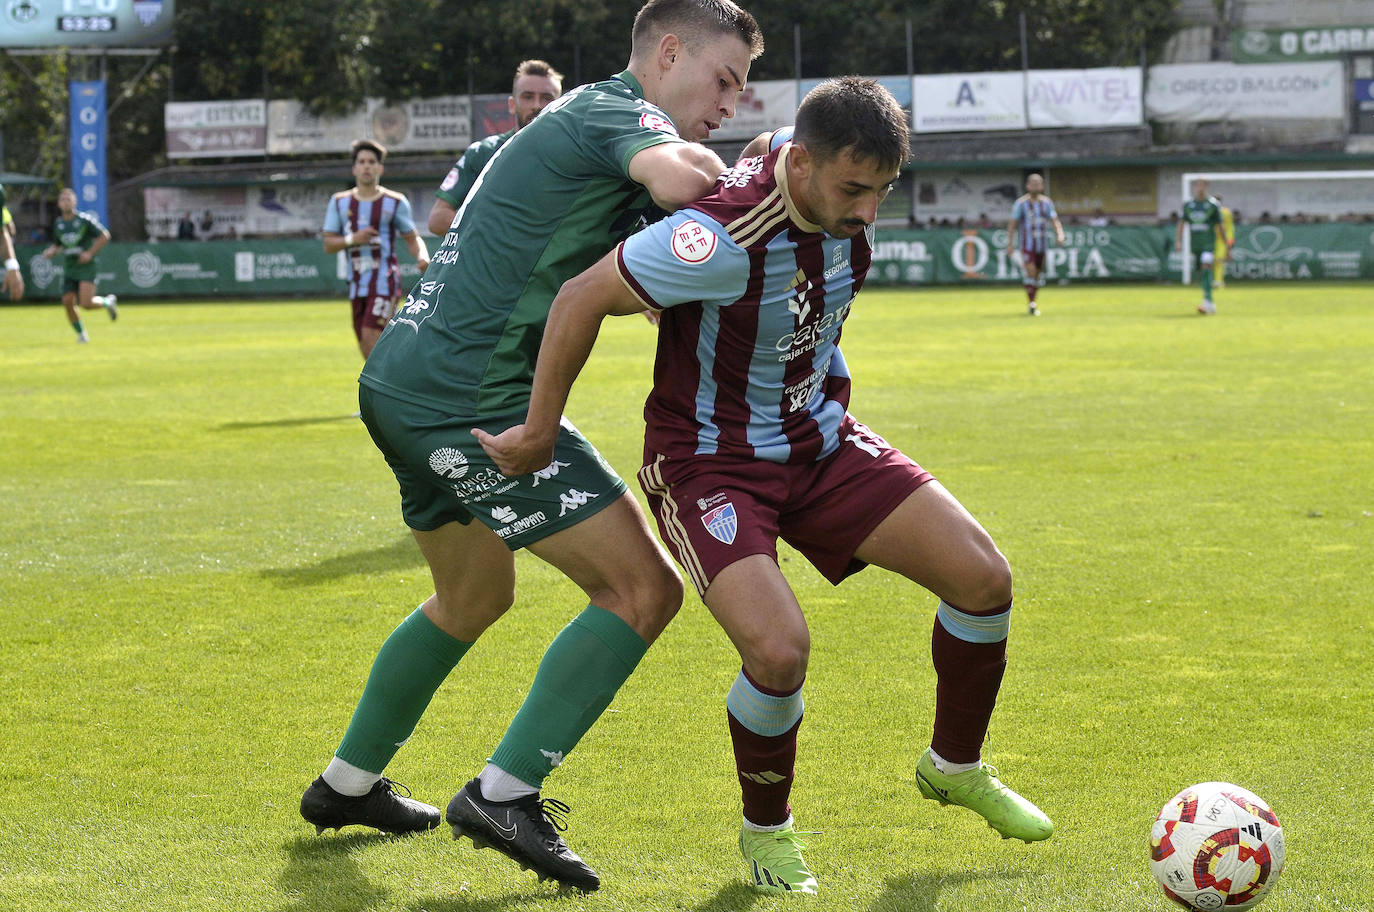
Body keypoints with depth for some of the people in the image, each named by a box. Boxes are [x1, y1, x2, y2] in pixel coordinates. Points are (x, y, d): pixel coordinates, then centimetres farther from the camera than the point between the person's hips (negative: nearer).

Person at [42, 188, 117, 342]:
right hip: (69, 269, 5)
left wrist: (90, 253, -12)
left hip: (86, 267, -5)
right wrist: (51, 252, -1)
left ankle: (108, 302, 14)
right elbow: (57, 245, 22)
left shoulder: (85, 219, -7)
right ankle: (81, 334, 13)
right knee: (68, 302, -6)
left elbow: (105, 236, -3)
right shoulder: (58, 224, 8)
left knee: (86, 303, -18)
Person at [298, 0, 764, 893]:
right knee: (644, 587, -8)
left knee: (475, 597, 30)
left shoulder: (585, 116, 22)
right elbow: (677, 180, -33)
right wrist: (717, 170, -10)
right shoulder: (619, 109, -9)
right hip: (471, 400, -11)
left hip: (403, 386, 11)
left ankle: (347, 784, 41)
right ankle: (504, 794, -8)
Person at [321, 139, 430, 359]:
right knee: (367, 350, 5)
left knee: (371, 337, -20)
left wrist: (422, 257, -16)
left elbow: (412, 239, 5)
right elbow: (328, 245, 7)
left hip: (385, 281, -4)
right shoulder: (339, 202, 9)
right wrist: (352, 239, -13)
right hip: (357, 284, 4)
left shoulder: (395, 202, 1)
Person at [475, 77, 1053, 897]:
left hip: (820, 439, 7)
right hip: (710, 460, -7)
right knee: (780, 650, -28)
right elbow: (582, 298, -23)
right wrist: (539, 432, -13)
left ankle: (956, 768, 23)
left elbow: (764, 148, 14)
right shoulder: (729, 239, -33)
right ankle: (767, 830, 4)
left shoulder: (843, 189, -10)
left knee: (985, 578, -4)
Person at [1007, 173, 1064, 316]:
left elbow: (1055, 221, 2)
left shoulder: (1047, 202, 7)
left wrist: (1060, 234, -16)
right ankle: (1031, 304, -8)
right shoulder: (1021, 203, -4)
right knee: (1031, 273, -15)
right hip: (1026, 244, -4)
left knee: (1037, 275, 10)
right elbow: (1012, 224, -3)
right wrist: (1010, 244, -8)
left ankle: (1032, 303, 25)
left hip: (1042, 244, 4)